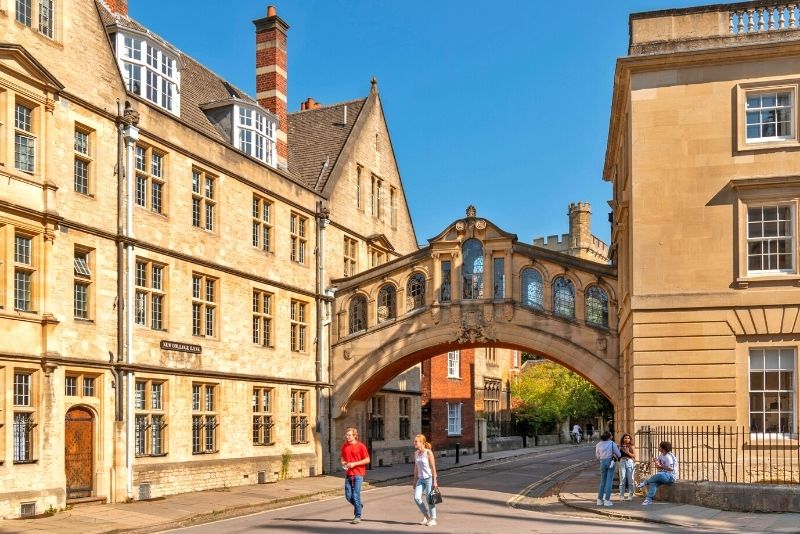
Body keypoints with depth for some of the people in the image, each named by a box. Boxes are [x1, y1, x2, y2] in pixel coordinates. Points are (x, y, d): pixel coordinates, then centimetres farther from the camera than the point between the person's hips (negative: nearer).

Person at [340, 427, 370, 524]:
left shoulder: (360, 446, -8)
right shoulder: (344, 446, 8)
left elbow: (367, 460, -7)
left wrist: (354, 463, -15)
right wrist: (342, 462, -1)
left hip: (358, 474, -5)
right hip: (348, 474, 5)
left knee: (356, 495, -7)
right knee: (348, 496, 5)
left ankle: (357, 516, 4)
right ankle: (358, 506, 34)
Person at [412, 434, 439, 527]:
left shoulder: (428, 452, -13)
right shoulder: (416, 453, 6)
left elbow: (433, 467, -12)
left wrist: (434, 481, -14)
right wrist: (415, 480, 13)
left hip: (429, 478, -6)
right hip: (421, 479, 6)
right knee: (416, 498, -5)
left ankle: (433, 519, 12)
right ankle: (426, 516, 15)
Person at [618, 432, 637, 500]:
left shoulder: (632, 447, 8)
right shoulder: (621, 447, 9)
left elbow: (634, 456, 2)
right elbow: (618, 455, 6)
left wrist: (628, 452, -11)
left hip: (630, 462, 0)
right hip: (622, 462, 0)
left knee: (630, 480, -1)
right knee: (622, 480, 0)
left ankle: (630, 496, 2)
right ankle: (621, 496, 3)